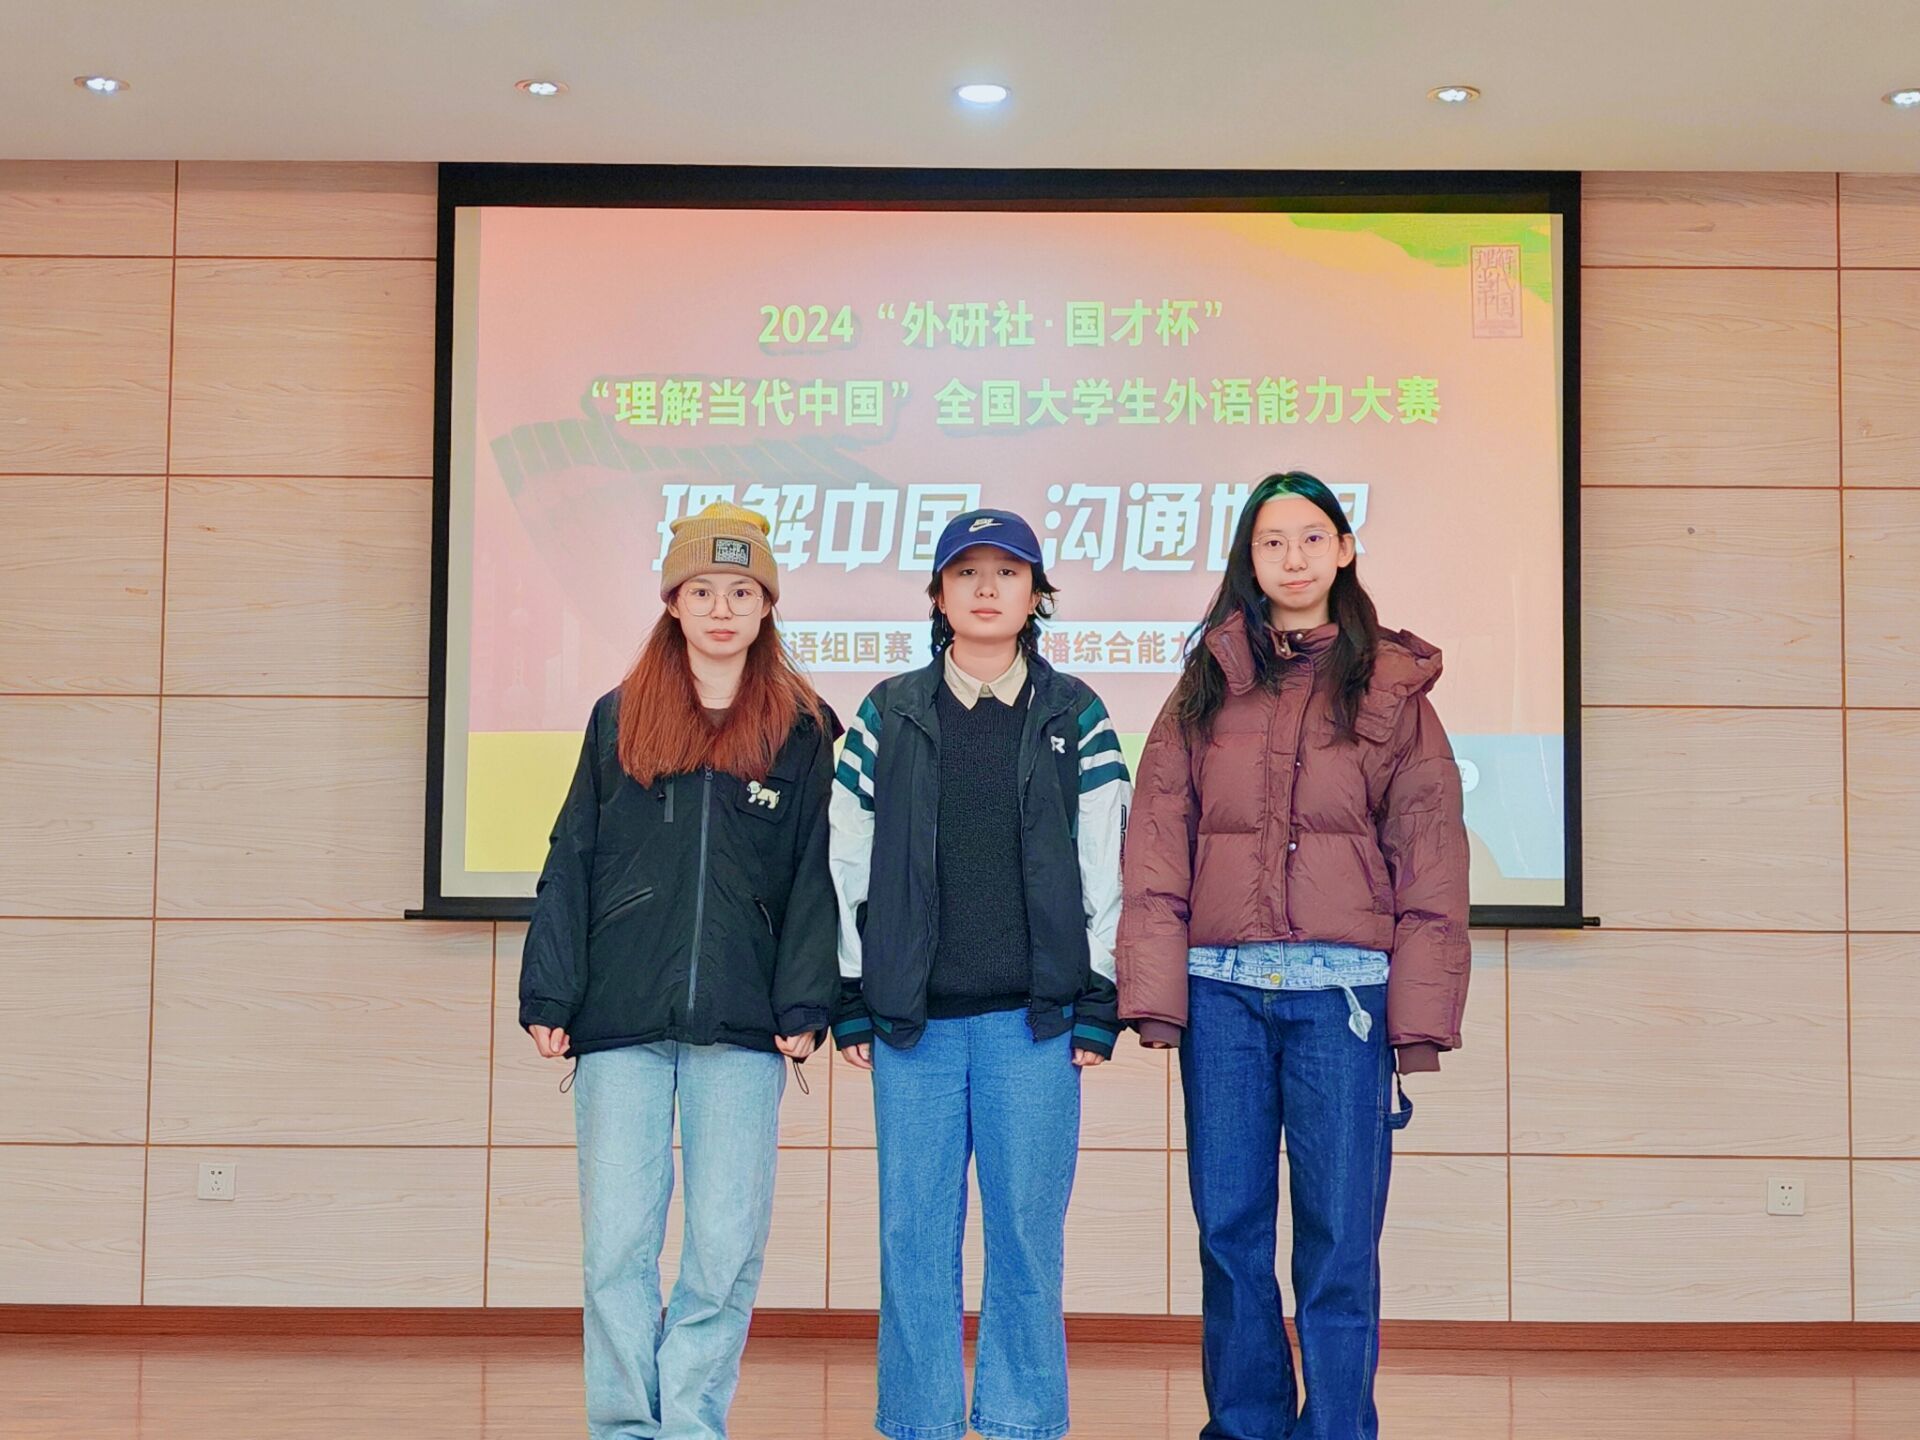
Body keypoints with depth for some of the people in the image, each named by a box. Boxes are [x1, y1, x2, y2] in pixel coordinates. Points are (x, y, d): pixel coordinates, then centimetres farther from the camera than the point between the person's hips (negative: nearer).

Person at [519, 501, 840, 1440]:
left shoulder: (801, 731, 7)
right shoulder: (618, 719, 10)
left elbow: (815, 878, 4)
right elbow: (570, 864, 9)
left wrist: (805, 1006, -5)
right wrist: (548, 999, 2)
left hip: (741, 1032, -1)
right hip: (621, 1021, 1)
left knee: (727, 1244, 0)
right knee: (617, 1241, 1)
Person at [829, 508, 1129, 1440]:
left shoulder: (1076, 719, 7)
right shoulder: (887, 717, 8)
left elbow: (1106, 867, 5)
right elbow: (846, 863, 9)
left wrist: (1099, 1002, 0)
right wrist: (849, 998, 5)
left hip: (1033, 1016, -1)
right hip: (912, 1017, 1)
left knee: (1027, 1230, 2)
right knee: (914, 1232, 3)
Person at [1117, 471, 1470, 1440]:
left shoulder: (1391, 689, 6)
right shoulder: (1206, 686, 11)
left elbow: (1430, 860, 3)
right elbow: (1158, 847, 6)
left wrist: (1419, 1013, -4)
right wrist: (1153, 992, -3)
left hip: (1342, 993, -2)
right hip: (1221, 991, 2)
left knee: (1340, 1238, -1)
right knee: (1229, 1229, 6)